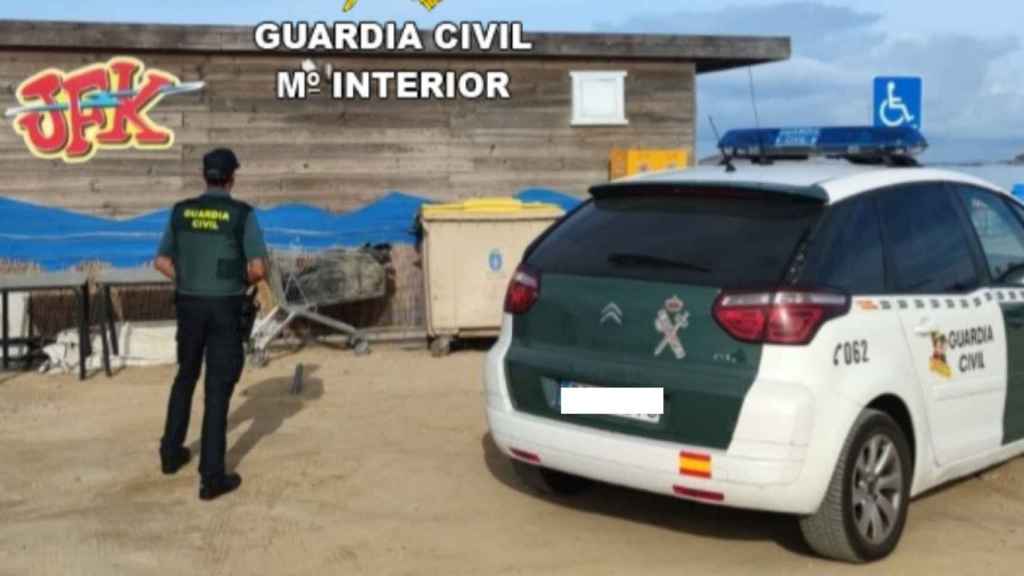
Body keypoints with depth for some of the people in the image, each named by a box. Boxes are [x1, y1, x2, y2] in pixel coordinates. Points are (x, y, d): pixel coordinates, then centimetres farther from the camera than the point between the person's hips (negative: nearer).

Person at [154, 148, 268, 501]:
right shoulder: (242, 214, -10)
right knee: (218, 388, 0)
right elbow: (259, 269, -14)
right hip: (225, 308, -4)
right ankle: (212, 477, 0)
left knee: (186, 376, 25)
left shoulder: (181, 211, 3)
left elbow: (162, 262, 8)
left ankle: (171, 453, 35)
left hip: (189, 304, 4)